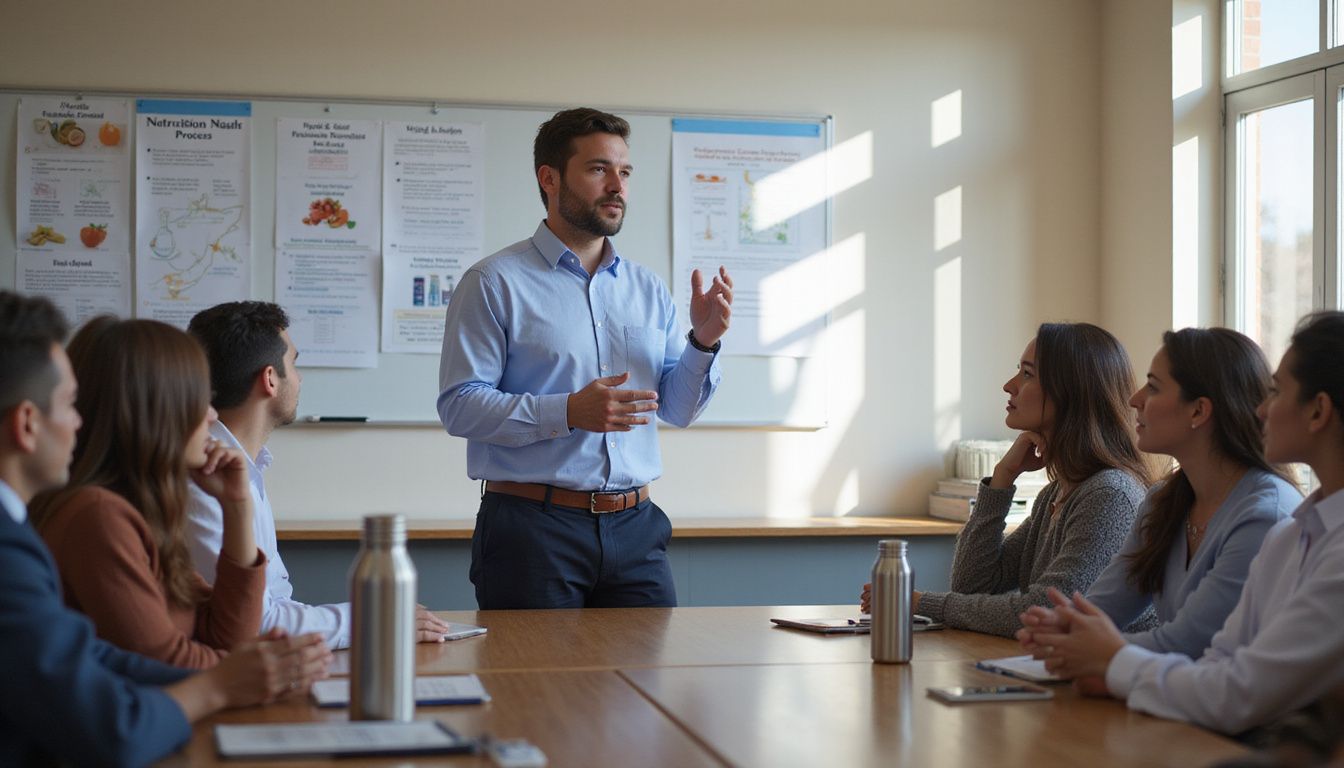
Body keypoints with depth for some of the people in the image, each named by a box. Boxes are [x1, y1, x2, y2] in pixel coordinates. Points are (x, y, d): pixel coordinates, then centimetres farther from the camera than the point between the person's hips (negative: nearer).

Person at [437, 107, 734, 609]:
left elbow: (677, 409, 13)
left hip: (635, 529, 5)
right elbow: (459, 406, -12)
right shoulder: (494, 283, -3)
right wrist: (568, 412, -22)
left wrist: (703, 342, -5)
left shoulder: (647, 289, 15)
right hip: (532, 525, -5)